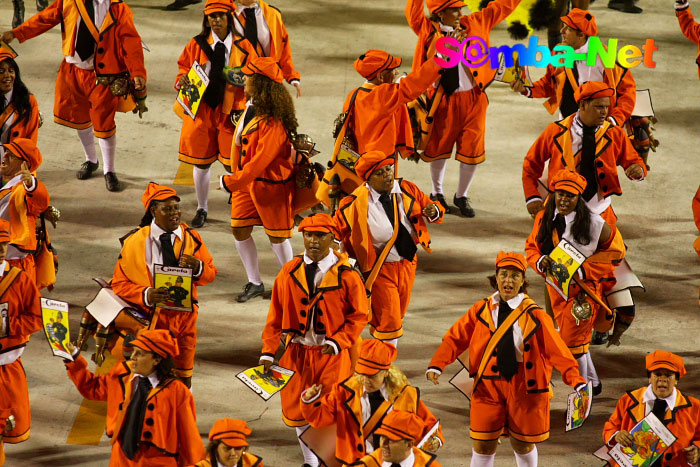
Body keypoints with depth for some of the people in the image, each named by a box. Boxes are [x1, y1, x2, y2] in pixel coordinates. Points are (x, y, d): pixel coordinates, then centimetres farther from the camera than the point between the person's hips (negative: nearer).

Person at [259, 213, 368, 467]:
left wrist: (338, 342, -18)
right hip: (298, 351, 3)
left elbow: (359, 315, -5)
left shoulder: (346, 275, -8)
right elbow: (276, 315, 4)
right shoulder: (289, 272, 0)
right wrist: (268, 352, -2)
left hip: (332, 353, -3)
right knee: (296, 409, 11)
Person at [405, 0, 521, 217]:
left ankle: (462, 196, 24)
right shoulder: (428, 30, -1)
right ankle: (437, 193, 34)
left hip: (473, 99, 2)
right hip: (444, 100, -2)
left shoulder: (476, 23, 6)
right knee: (439, 148, 12)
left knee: (472, 150, 4)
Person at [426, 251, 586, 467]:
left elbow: (556, 348, -8)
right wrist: (437, 365, -8)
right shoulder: (481, 310, 2)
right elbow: (456, 337, 5)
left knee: (522, 443, 11)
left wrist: (575, 379, -19)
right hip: (488, 384, 1)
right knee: (483, 444, 2)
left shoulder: (534, 315, -5)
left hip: (523, 385, -1)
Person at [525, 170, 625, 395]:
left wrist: (584, 268, -18)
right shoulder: (543, 219, -4)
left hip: (585, 287, -6)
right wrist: (540, 262, -15)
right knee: (570, 336, 20)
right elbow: (531, 247, 8)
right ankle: (593, 382, 42)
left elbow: (616, 250, -9)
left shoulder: (593, 223, -18)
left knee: (574, 342, -10)